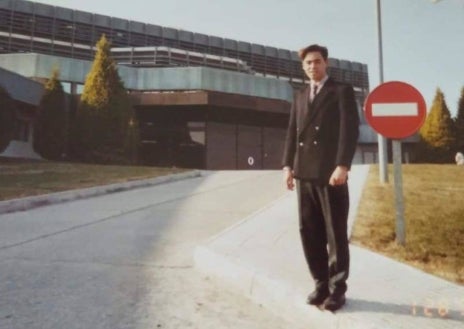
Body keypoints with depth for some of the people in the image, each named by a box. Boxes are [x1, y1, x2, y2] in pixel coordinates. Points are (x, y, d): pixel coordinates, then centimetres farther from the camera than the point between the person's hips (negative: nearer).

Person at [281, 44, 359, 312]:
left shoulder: (342, 91, 6)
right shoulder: (300, 97, 22)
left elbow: (350, 130, -6)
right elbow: (292, 132, 16)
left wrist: (343, 166, -18)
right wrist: (288, 165, 4)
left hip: (331, 172, -5)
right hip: (304, 173, 5)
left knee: (336, 234, 2)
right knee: (310, 233, 7)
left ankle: (337, 290, 15)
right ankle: (321, 284, 20)